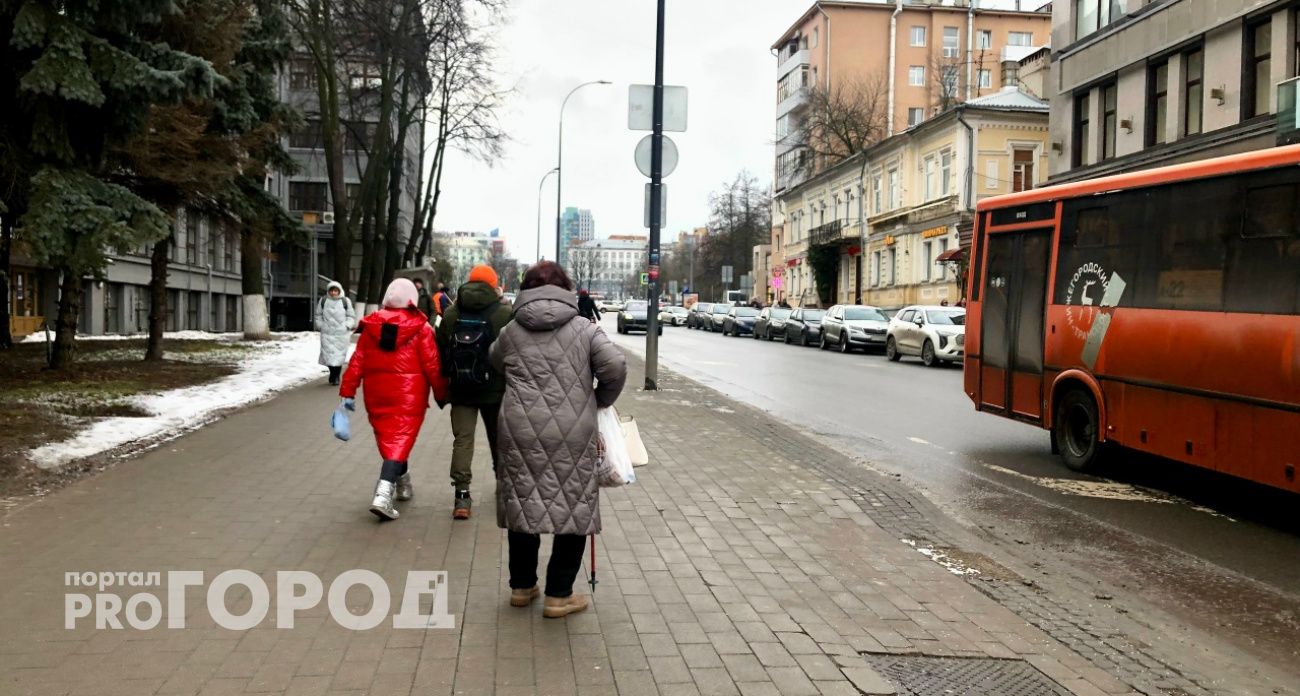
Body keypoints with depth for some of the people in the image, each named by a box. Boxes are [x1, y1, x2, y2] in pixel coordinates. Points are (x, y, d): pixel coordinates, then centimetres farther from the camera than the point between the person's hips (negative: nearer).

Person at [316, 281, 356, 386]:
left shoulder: (346, 301, 0)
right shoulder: (323, 301, 3)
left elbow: (351, 316, 7)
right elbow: (318, 315, 15)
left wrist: (347, 326, -4)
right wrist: (320, 325, 5)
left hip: (341, 333, -1)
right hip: (327, 333, 1)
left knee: (339, 355, 0)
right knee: (328, 354, -3)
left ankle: (336, 377, 14)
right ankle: (333, 375, 17)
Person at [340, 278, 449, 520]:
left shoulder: (372, 325, 3)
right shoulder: (420, 328, -7)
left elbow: (357, 361, 3)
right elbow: (432, 365, -7)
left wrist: (347, 392, 7)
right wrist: (442, 394, 4)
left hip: (377, 394, 4)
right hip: (408, 395, -4)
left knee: (387, 439, 19)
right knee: (400, 440, -4)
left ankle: (402, 484, 36)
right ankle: (383, 495, -20)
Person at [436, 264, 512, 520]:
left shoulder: (450, 313, 1)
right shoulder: (505, 313, -7)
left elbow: (441, 352, 6)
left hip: (461, 390, 1)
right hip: (495, 390, -1)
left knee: (462, 439, 1)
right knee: (499, 438, 16)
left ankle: (462, 494, -11)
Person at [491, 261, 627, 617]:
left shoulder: (511, 331, 9)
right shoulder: (584, 328, 1)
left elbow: (495, 361, 27)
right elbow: (616, 366, -8)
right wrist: (600, 401, 8)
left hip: (521, 431, 3)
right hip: (572, 434, -3)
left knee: (523, 504, 16)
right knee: (573, 510, 8)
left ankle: (521, 586, 28)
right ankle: (558, 595, 10)